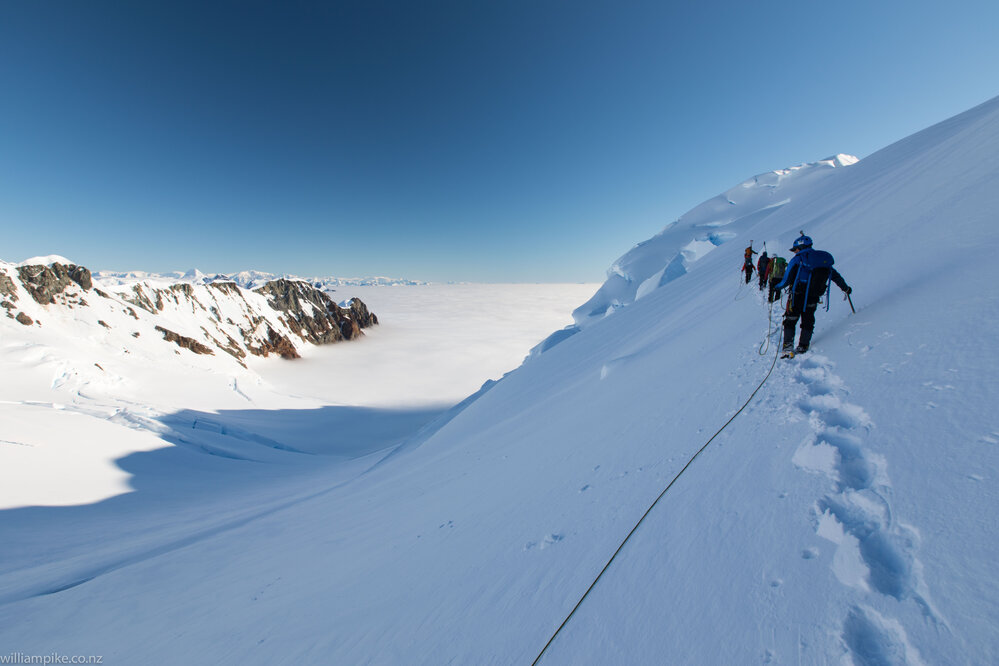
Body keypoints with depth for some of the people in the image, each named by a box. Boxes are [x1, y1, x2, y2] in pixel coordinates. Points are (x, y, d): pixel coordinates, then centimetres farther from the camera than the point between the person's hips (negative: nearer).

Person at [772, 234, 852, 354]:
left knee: (790, 320, 7)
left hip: (798, 296, -5)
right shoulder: (824, 260, 9)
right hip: (813, 299, 5)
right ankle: (803, 346, 16)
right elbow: (836, 276, 16)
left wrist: (778, 287, 4)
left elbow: (787, 279, -14)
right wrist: (846, 288, 29)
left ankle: (788, 345, 0)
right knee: (808, 322, 17)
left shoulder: (797, 260, -9)